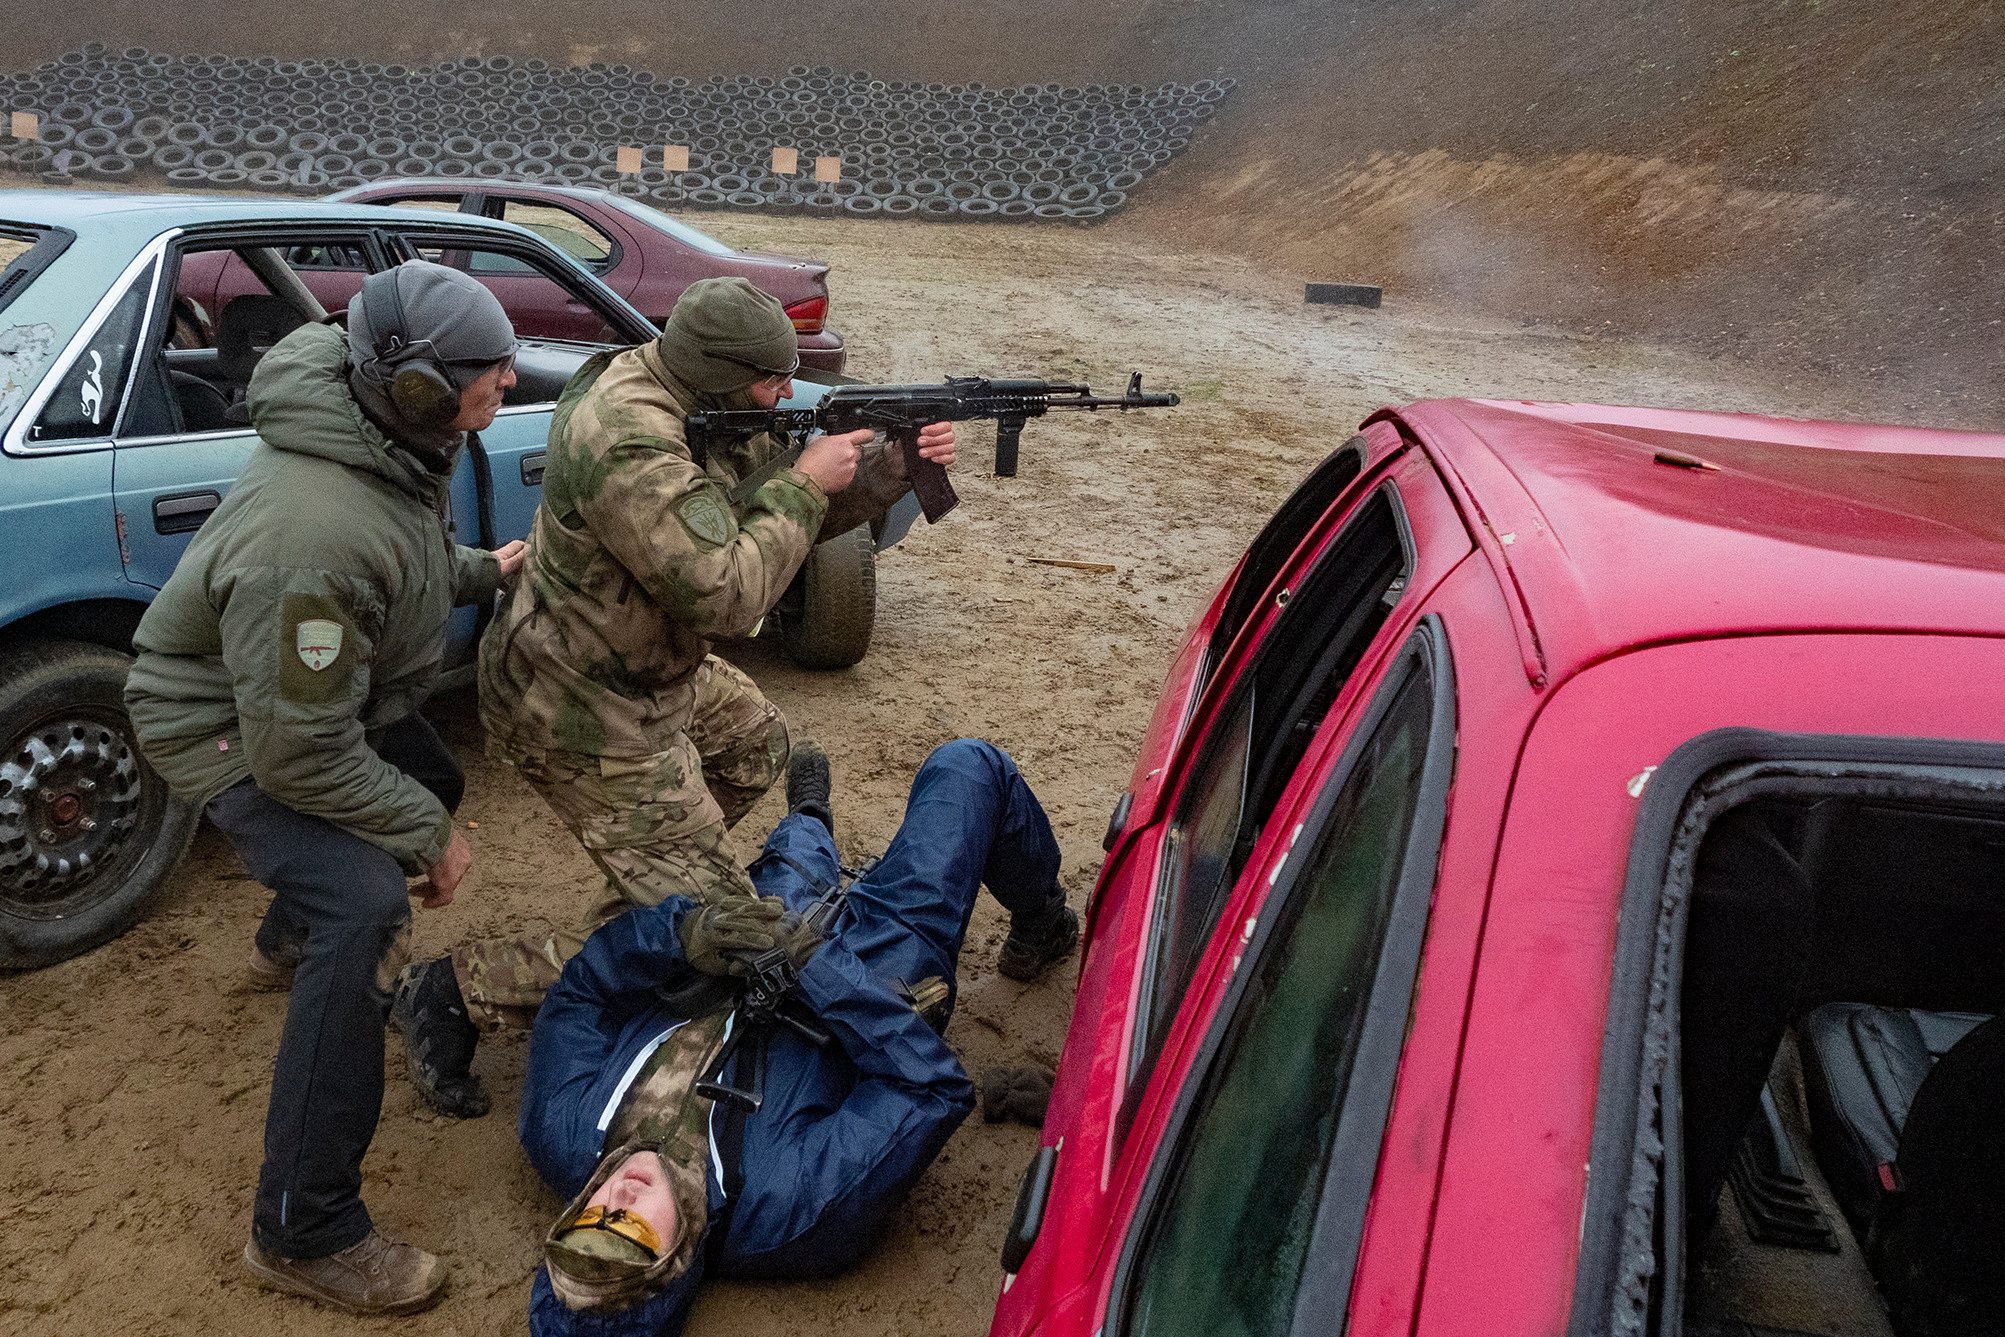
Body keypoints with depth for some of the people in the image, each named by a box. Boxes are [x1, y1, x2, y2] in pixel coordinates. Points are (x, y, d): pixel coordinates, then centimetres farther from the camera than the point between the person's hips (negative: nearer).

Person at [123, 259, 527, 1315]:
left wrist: (475, 572, 11)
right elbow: (299, 752, -32)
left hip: (323, 685, 10)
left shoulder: (391, 441, -12)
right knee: (363, 902, -27)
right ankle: (303, 1230, -16)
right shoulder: (313, 535, -41)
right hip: (228, 724, -10)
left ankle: (290, 935, 57)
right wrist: (427, 836, -23)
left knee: (432, 782, 28)